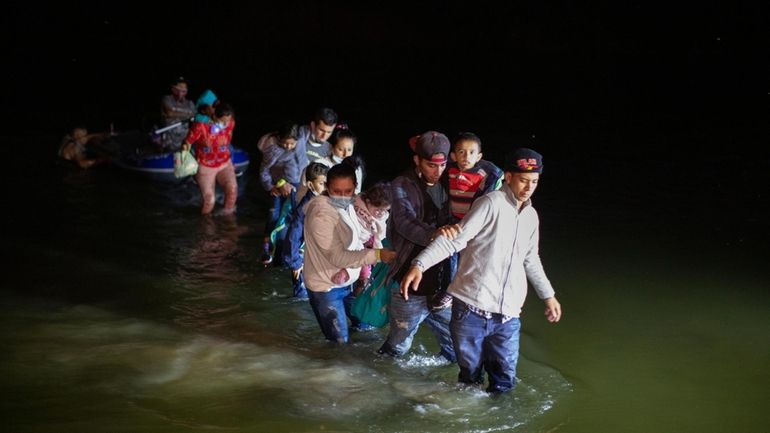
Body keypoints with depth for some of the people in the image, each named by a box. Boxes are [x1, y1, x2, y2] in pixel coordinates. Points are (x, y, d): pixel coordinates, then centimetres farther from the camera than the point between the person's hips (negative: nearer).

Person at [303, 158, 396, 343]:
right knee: (339, 341, -2)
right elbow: (338, 257, -28)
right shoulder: (321, 216, -26)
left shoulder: (347, 206, -1)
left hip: (346, 282, 8)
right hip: (326, 287, -8)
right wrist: (377, 255, -33)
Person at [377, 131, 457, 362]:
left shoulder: (447, 185, 6)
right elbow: (405, 222, -26)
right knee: (398, 345, 12)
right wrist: (433, 235, -44)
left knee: (455, 347, 12)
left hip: (442, 286, 4)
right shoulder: (403, 186, -8)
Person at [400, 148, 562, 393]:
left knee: (504, 380, 8)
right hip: (472, 308, -5)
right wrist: (419, 264, -27)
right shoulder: (492, 203, -8)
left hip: (508, 314, 5)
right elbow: (455, 238, -16)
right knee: (470, 375, 8)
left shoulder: (531, 216, 14)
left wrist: (548, 295, 32)